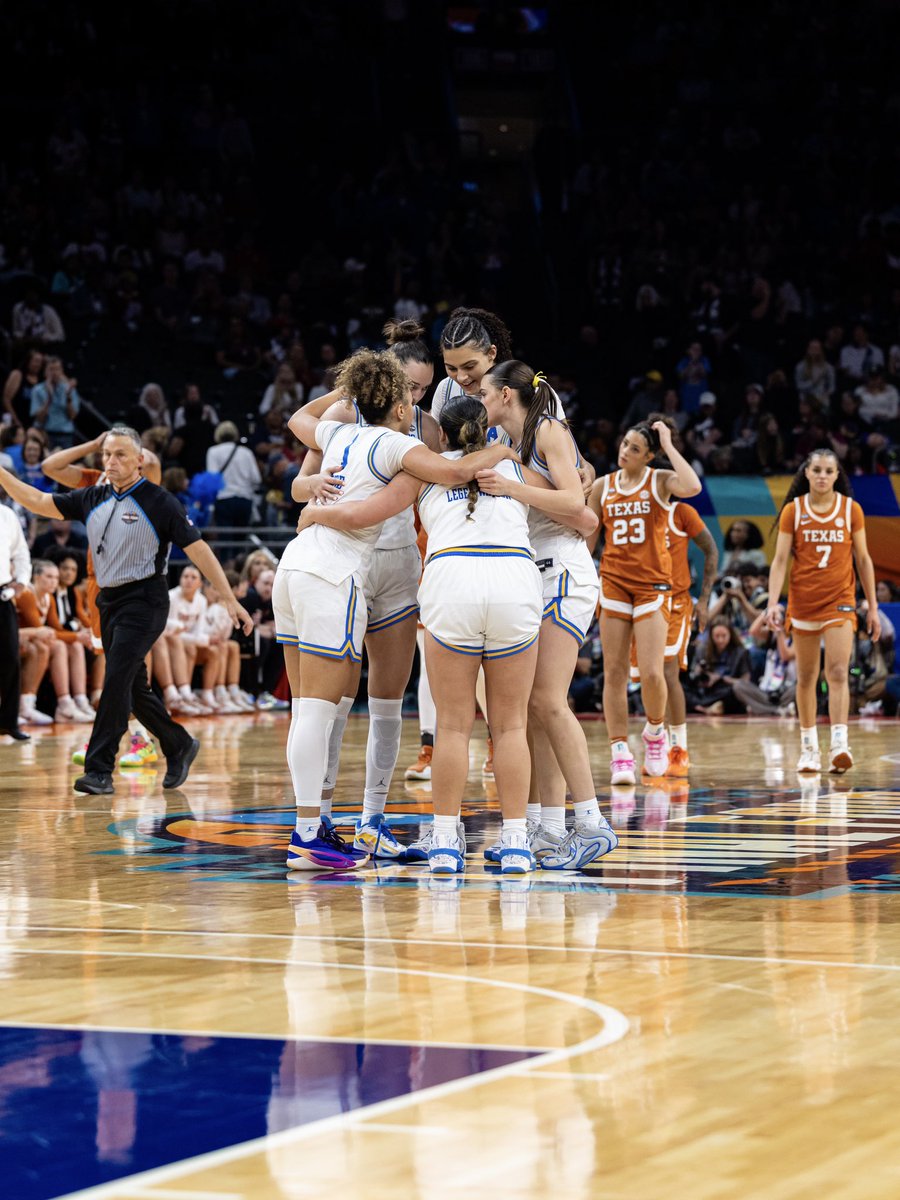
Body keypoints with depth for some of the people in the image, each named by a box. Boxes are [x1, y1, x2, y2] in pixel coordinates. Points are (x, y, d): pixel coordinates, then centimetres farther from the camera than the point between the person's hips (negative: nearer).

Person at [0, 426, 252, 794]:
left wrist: (229, 599, -12)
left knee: (117, 681, -16)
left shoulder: (158, 502, -8)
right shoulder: (93, 499, 9)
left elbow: (197, 549, -8)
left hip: (143, 601, -7)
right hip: (110, 602, 7)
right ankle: (179, 746, 31)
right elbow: (40, 502, 11)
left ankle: (99, 769, -16)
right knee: (134, 688, 13)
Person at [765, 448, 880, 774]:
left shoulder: (851, 509, 2)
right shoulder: (793, 510, 0)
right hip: (803, 601, 1)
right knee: (806, 677, 8)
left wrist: (872, 606, 6)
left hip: (839, 600, -1)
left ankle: (839, 745, -22)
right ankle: (808, 749, 17)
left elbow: (863, 559, 7)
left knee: (837, 673, -14)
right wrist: (773, 603, -14)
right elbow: (780, 560, -2)